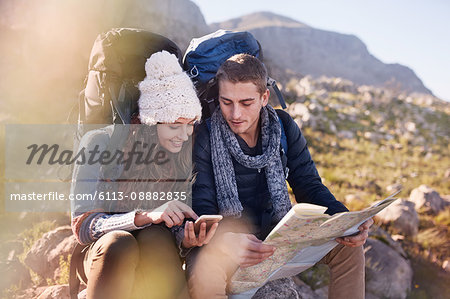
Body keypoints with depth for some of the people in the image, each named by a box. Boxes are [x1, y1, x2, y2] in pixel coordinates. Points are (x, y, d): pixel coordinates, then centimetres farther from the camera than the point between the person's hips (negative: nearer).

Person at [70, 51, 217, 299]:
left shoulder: (188, 150, -4)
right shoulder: (99, 144, -13)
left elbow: (178, 223, 3)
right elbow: (82, 226, -16)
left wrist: (188, 238, -23)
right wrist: (145, 216, -33)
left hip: (157, 255, 1)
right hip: (103, 252, -1)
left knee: (156, 238, -34)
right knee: (119, 245, -36)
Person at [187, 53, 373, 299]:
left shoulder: (283, 126, -1)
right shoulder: (203, 138, -13)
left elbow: (309, 187, -1)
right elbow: (201, 210, -20)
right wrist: (225, 242, -43)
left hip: (278, 234, 5)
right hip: (224, 239, -4)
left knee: (348, 248, -10)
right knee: (204, 269, -37)